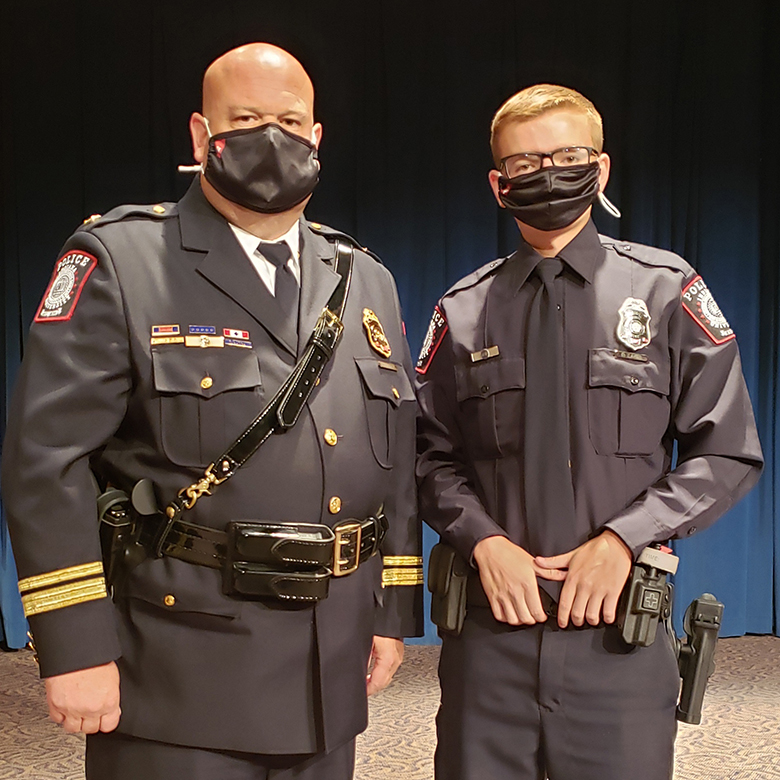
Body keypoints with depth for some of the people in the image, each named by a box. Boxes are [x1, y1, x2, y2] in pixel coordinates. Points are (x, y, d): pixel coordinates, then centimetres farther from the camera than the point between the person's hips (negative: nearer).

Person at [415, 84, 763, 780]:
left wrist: (622, 539, -11)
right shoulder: (463, 312, 6)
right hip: (489, 625, 1)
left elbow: (727, 453, 0)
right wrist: (484, 540, -10)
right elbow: (432, 455, 8)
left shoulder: (665, 291, 1)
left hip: (620, 626, -1)